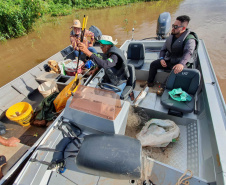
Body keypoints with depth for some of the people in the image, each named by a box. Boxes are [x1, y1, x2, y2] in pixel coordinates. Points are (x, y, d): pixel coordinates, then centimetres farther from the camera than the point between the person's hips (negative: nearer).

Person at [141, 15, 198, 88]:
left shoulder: (189, 39, -16)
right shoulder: (171, 37, 7)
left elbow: (188, 52, -34)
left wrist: (181, 64, -54)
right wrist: (161, 58, -10)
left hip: (179, 63, -6)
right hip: (169, 60, 6)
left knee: (177, 71, -35)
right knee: (153, 64, -5)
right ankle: (150, 82, 6)